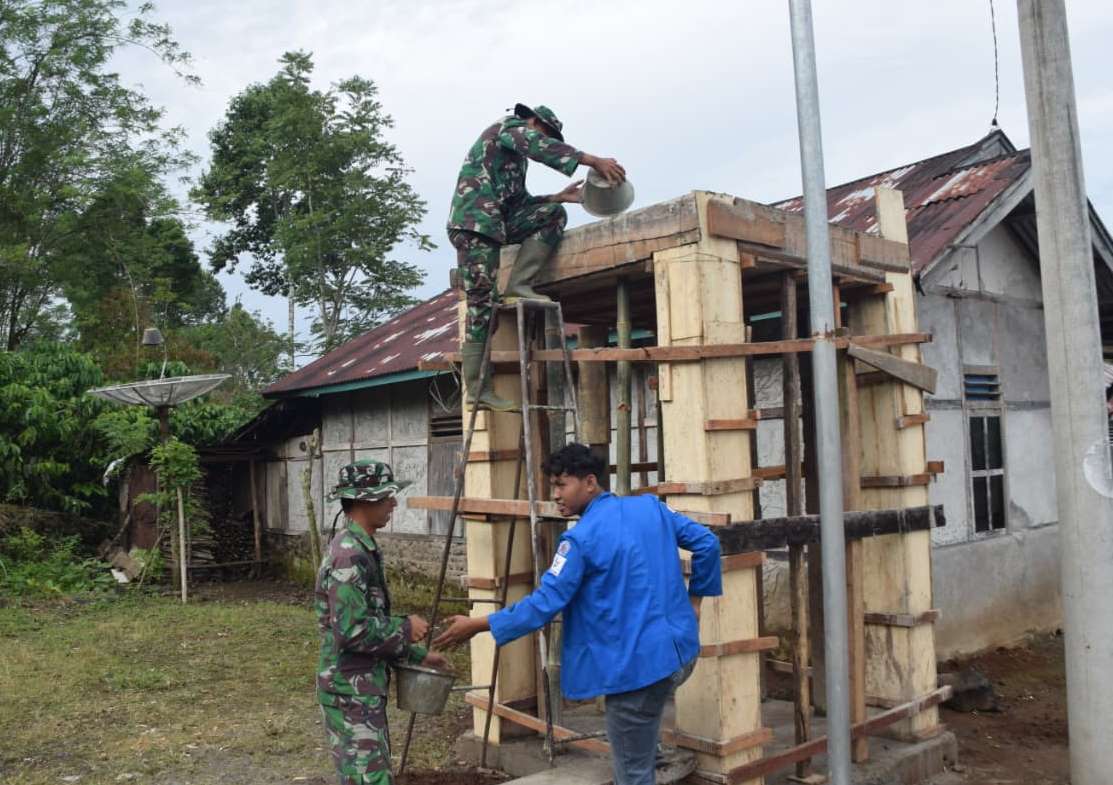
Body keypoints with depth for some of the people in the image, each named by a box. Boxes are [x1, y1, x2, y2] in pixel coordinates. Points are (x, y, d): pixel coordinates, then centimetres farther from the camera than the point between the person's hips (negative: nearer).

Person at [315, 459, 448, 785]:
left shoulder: (362, 548, 11)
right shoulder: (349, 554, -21)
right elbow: (353, 630, -27)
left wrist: (417, 655, 14)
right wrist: (406, 629, -13)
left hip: (361, 686, 10)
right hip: (351, 690, -10)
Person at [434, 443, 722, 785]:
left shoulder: (581, 538, -14)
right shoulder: (652, 507, 6)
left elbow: (545, 604, -15)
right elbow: (707, 543, 10)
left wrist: (477, 625, -7)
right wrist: (694, 600, 17)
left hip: (638, 666, -7)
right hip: (680, 651, 7)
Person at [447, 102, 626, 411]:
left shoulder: (515, 153, 31)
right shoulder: (509, 126, 4)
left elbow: (520, 202, 29)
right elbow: (541, 147, -16)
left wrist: (558, 197, 19)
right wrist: (594, 161, -24)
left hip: (494, 222, 9)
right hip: (474, 222, -9)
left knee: (553, 214, 1)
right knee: (482, 303, -12)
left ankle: (518, 286, -9)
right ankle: (476, 388, -11)